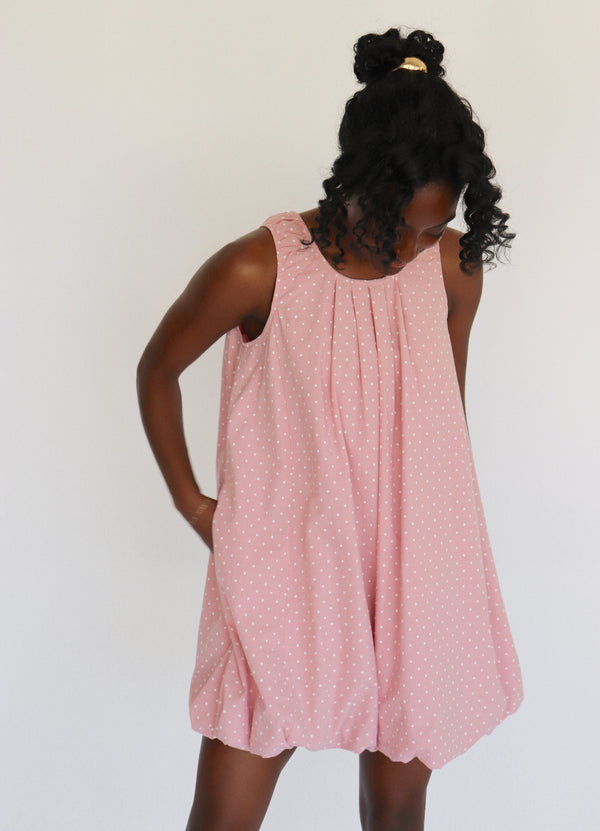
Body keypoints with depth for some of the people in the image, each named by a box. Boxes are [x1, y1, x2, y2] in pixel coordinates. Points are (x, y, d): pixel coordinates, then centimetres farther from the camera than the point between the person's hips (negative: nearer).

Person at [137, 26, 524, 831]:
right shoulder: (258, 269, -15)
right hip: (283, 568, -2)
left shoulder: (455, 265, -4)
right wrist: (190, 500, 3)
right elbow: (158, 370, 1)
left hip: (415, 573, 3)